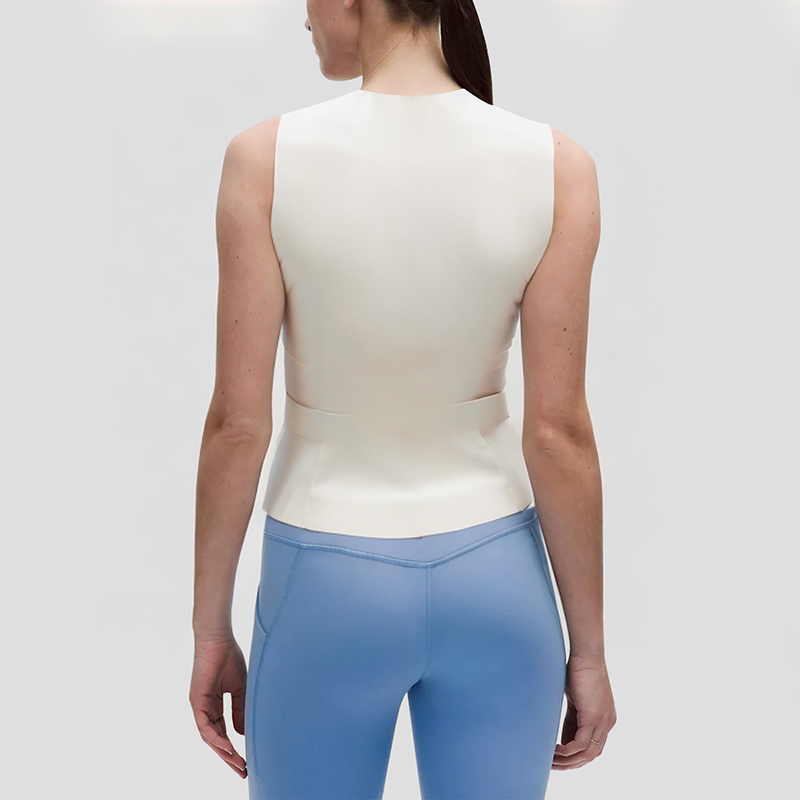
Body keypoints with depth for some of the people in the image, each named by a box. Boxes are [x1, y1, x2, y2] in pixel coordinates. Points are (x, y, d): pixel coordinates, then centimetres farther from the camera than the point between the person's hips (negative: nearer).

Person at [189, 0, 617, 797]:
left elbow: (237, 421, -12)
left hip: (328, 587, -1)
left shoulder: (267, 157, -15)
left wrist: (210, 628, 1)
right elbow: (558, 429, -11)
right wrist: (588, 647, 0)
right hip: (493, 584, 1)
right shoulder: (553, 165, -12)